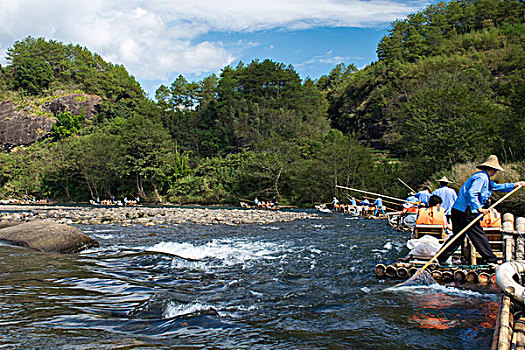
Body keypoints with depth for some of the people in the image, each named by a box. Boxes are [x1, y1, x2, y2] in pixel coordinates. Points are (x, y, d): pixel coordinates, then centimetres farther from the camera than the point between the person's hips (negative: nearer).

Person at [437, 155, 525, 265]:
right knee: (479, 236, 0)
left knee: (458, 236, 12)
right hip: (466, 212, -10)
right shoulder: (482, 177, -12)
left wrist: (515, 185, 37)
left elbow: (497, 186, 35)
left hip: (458, 211, 10)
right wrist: (479, 208, -22)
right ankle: (492, 260, 9)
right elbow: (472, 193, -23)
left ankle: (439, 259, 10)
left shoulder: (485, 179, 21)